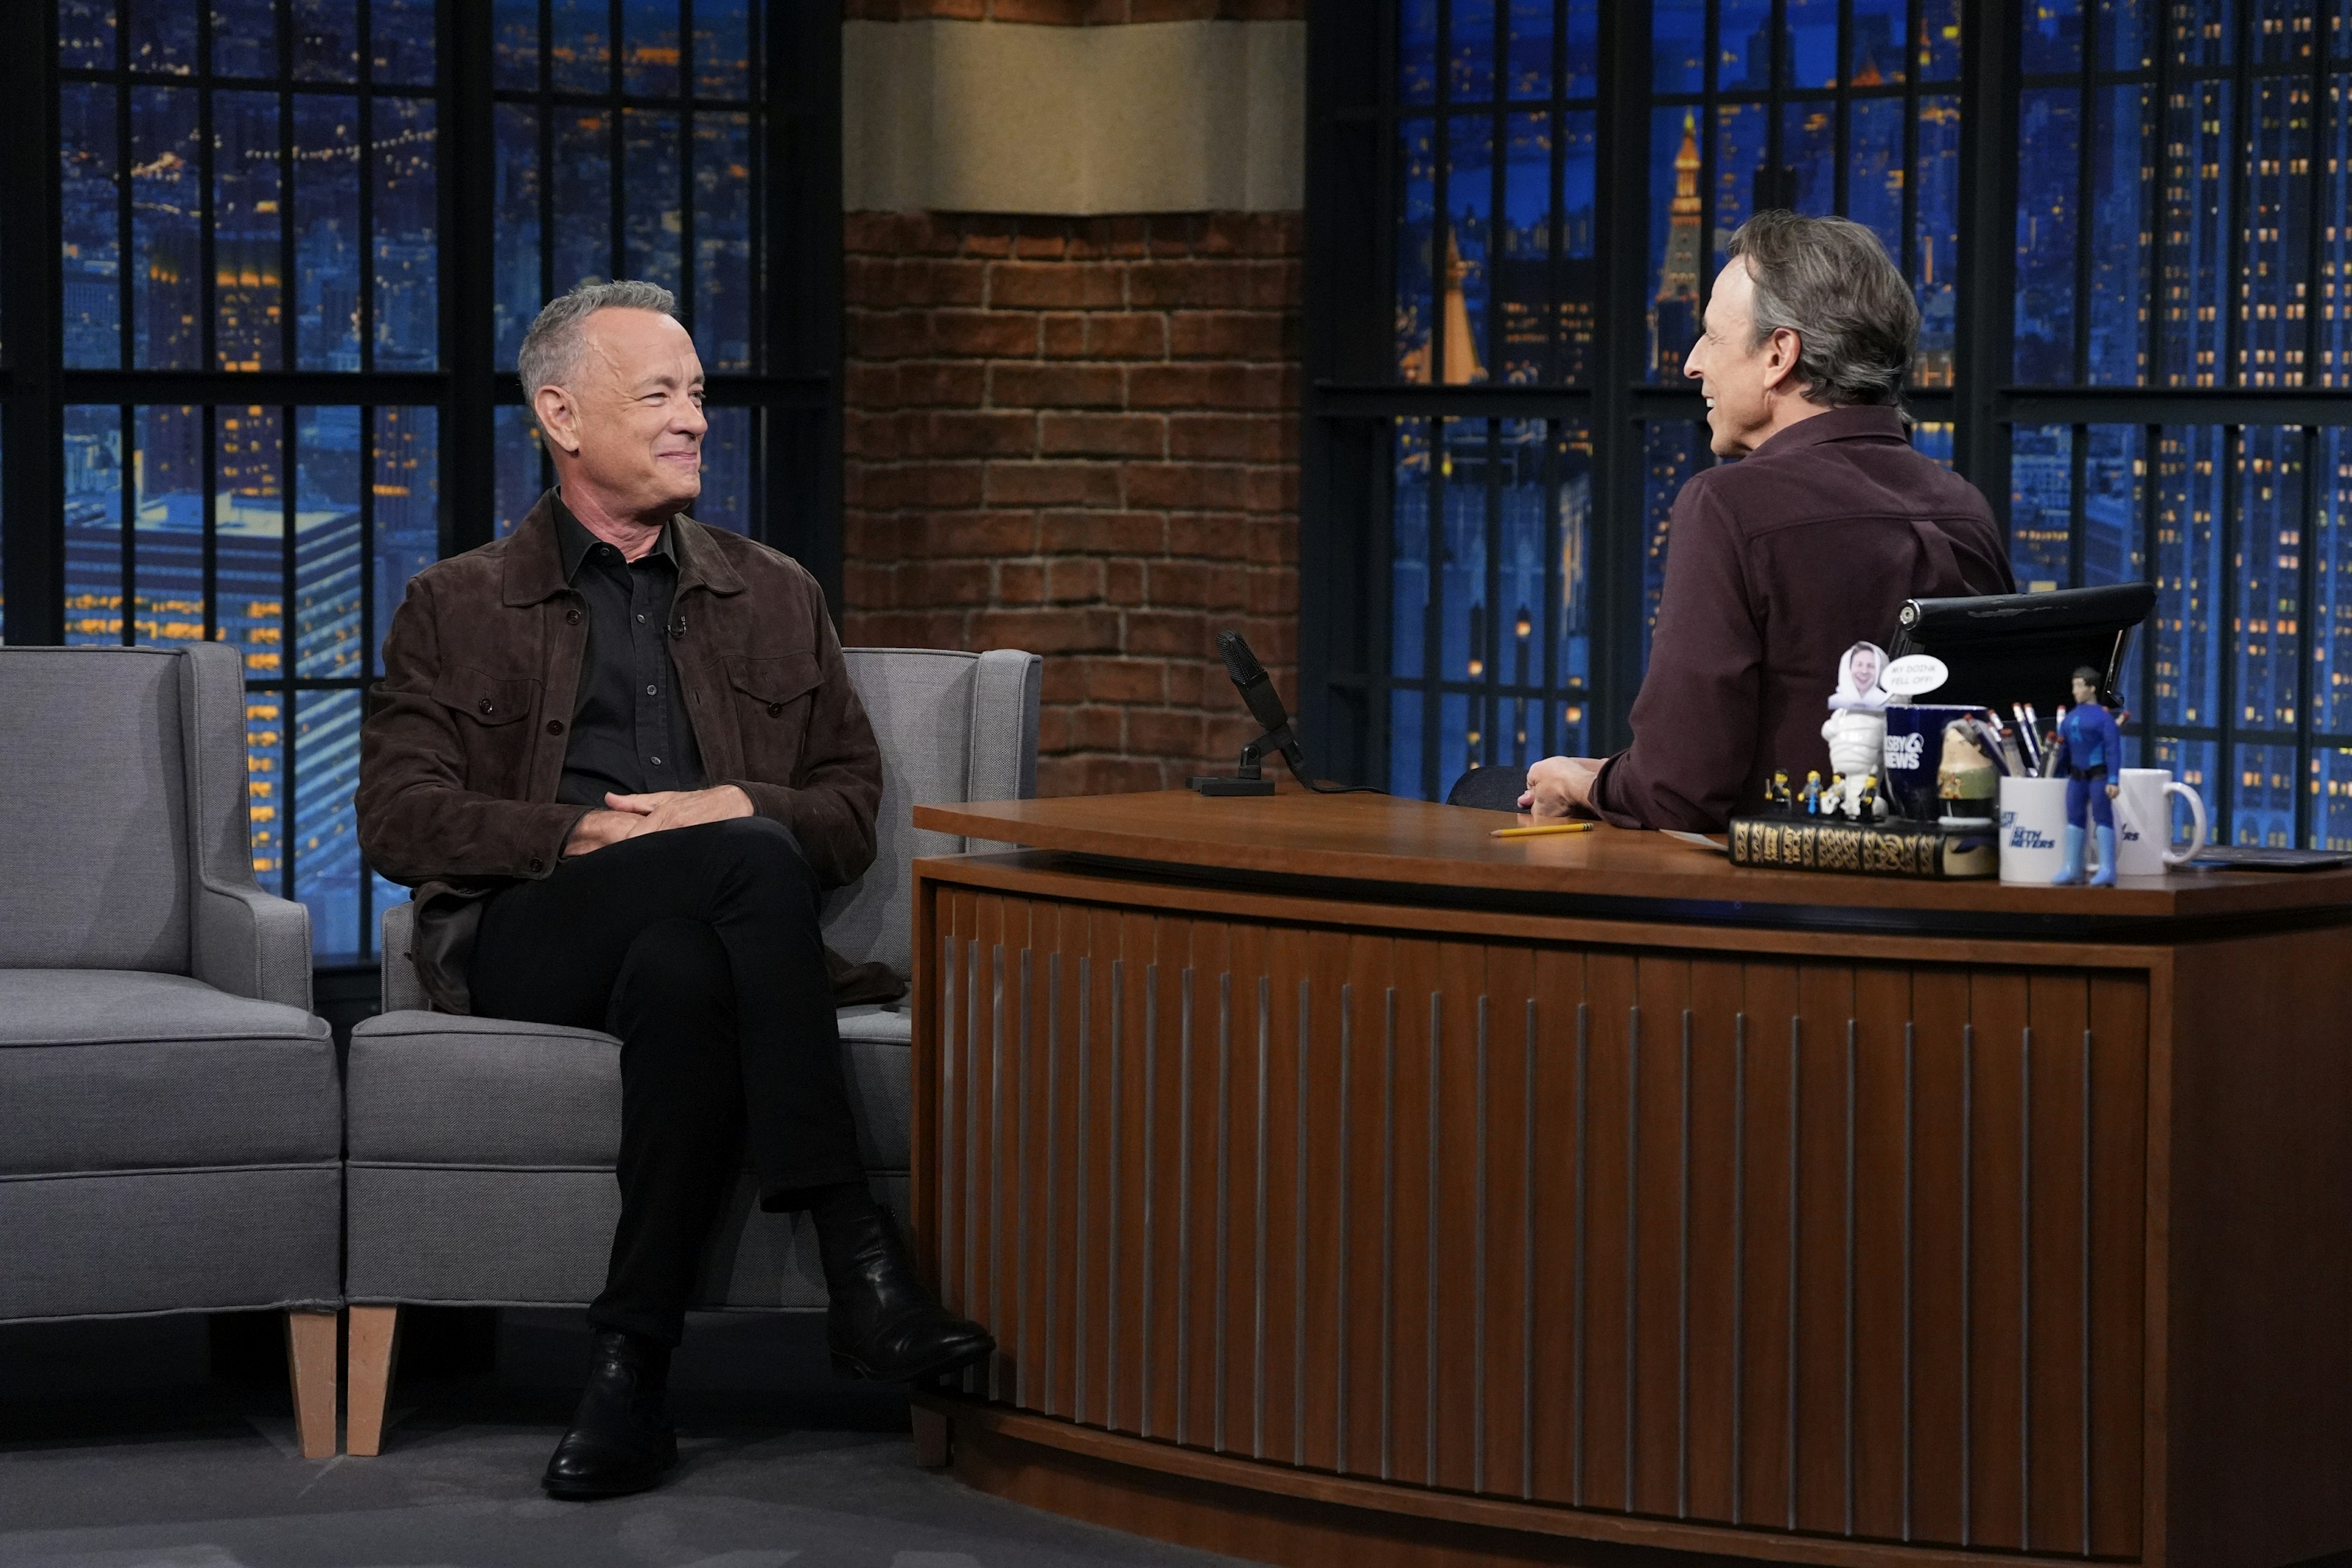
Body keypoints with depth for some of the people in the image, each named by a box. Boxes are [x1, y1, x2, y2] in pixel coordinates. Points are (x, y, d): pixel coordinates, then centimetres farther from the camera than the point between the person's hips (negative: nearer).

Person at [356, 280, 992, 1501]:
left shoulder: (775, 598, 23)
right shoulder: (458, 608, 15)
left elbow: (852, 812, 17)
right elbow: (397, 818, 3)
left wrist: (739, 805, -6)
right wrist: (586, 835, -11)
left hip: (699, 931, 2)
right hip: (528, 941, -2)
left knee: (684, 971, -39)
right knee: (747, 859, -35)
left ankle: (631, 1368, -37)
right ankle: (857, 1258, -39)